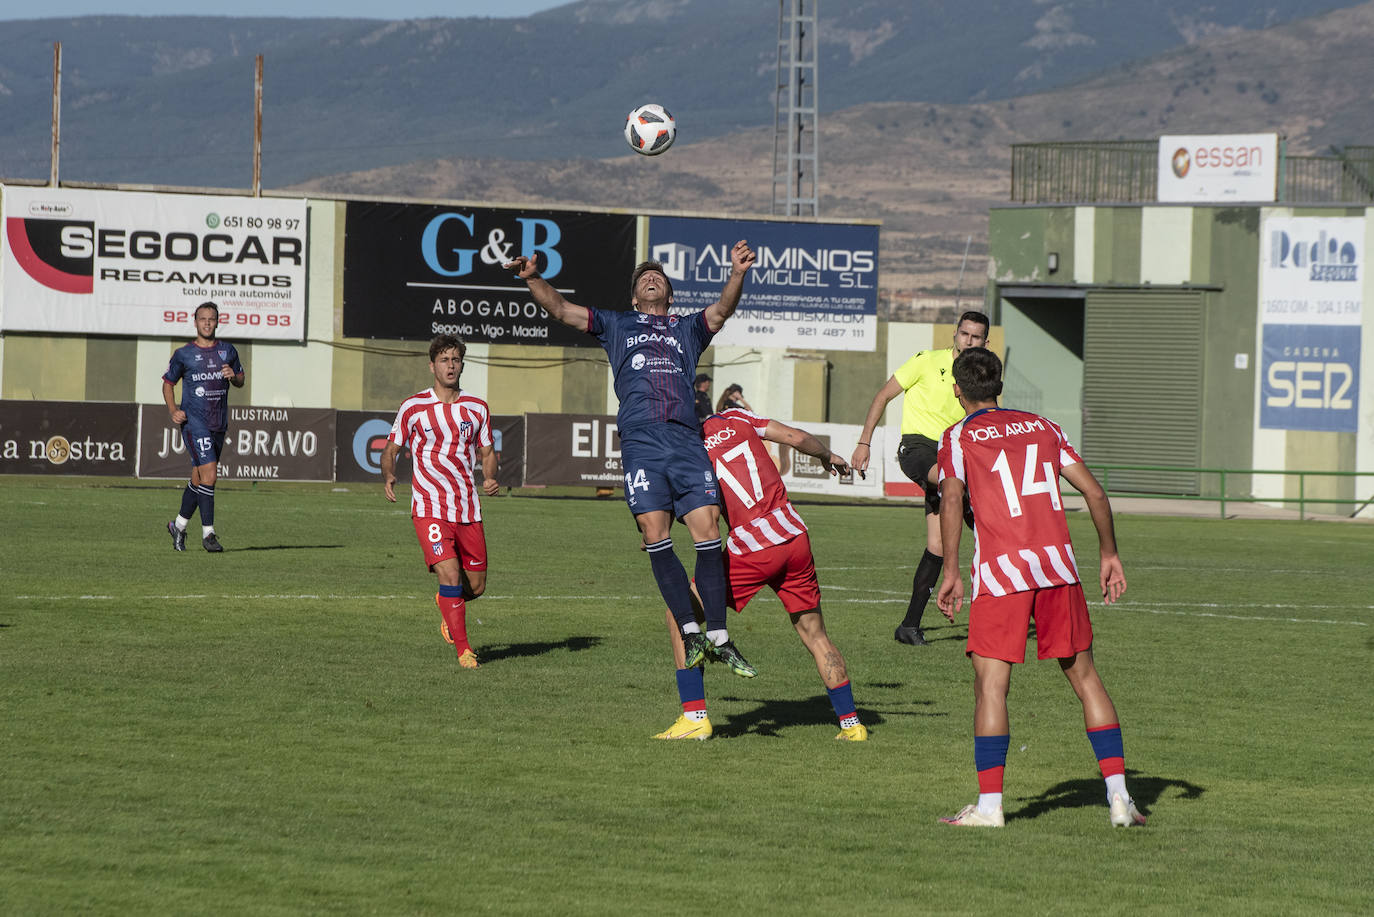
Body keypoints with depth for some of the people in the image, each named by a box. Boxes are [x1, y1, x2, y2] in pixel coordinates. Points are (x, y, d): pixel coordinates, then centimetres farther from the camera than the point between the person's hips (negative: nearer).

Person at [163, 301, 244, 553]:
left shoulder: (228, 351, 9)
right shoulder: (183, 354, 0)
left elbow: (240, 381, 20)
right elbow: (168, 382, 9)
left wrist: (233, 376, -5)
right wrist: (173, 411, -5)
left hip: (219, 424, 5)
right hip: (194, 422, -5)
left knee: (198, 479, 11)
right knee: (208, 473, -16)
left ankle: (179, 525, 28)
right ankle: (208, 533, -13)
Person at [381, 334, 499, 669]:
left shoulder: (477, 408, 7)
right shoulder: (413, 408, 0)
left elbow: (487, 453, 15)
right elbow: (391, 450, 8)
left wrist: (490, 478, -7)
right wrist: (388, 475, -13)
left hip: (468, 510, 4)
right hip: (429, 508, -3)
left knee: (476, 586, 7)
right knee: (450, 574, -19)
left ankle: (447, 605, 42)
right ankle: (463, 649, -10)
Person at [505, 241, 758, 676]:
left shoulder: (688, 328, 28)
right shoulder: (617, 325, 27)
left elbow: (722, 310, 11)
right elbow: (560, 309, 21)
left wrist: (737, 274, -8)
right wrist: (533, 279, 4)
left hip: (687, 440, 1)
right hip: (641, 440, -1)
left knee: (707, 533, -9)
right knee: (655, 536, -13)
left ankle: (718, 636, -7)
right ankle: (690, 632, -10)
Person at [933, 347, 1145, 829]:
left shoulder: (959, 437, 6)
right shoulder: (1042, 427, 18)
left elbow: (951, 499, -11)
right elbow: (1094, 491, 14)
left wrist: (950, 572, -11)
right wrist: (1109, 555, 21)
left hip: (1001, 571, -4)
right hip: (1058, 564, 4)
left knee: (990, 684, -3)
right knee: (1084, 677, 11)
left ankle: (989, 804, -10)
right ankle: (1118, 795, 6)